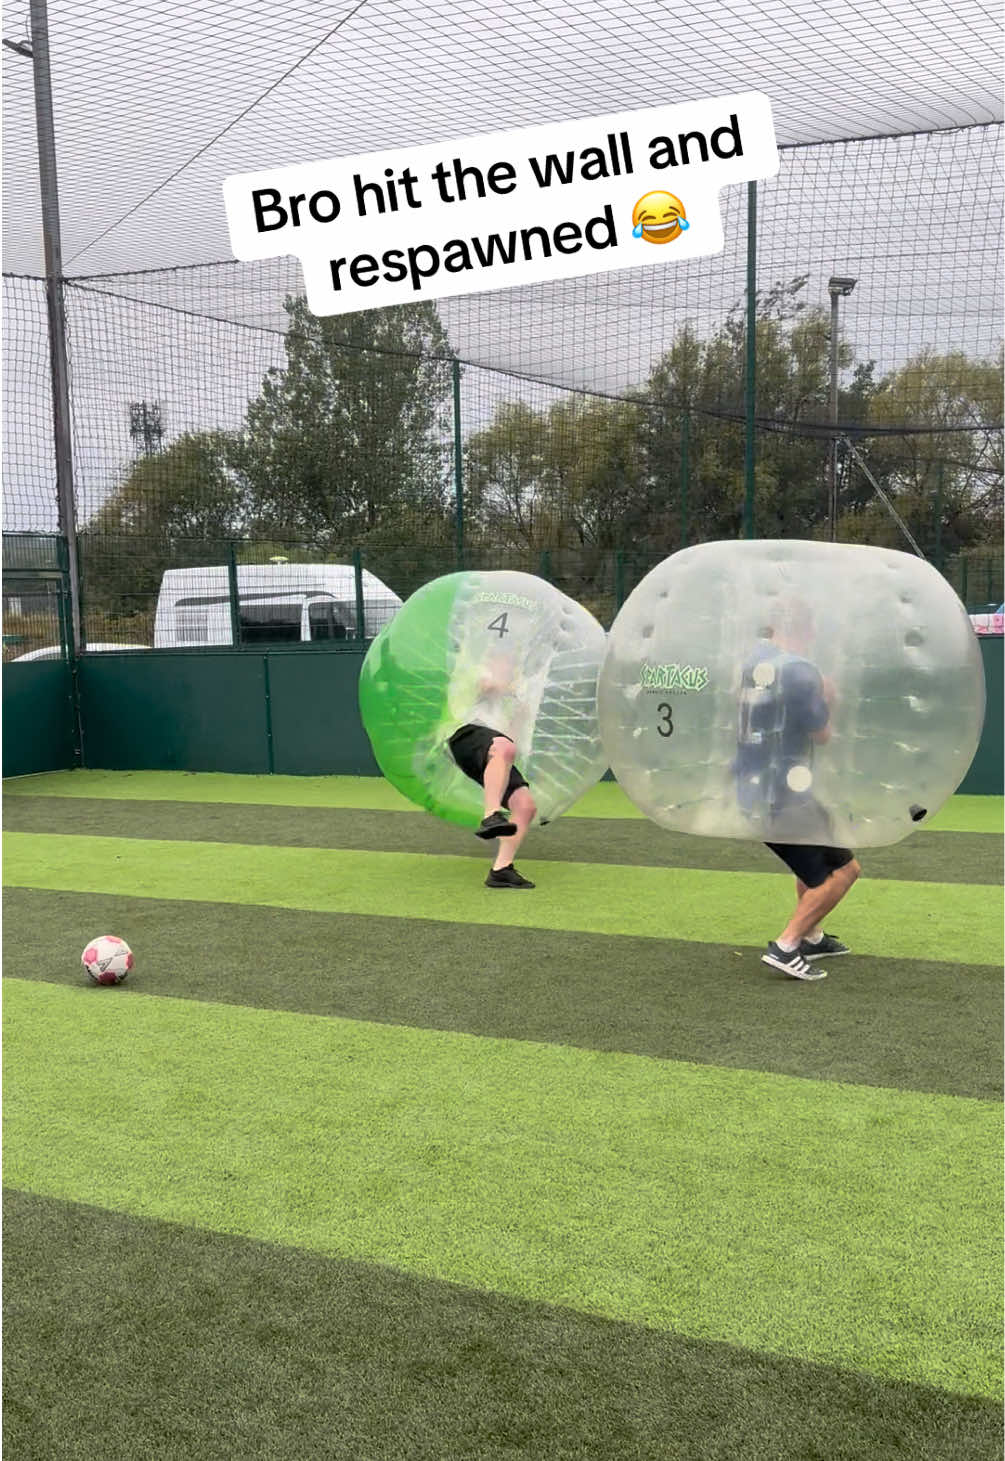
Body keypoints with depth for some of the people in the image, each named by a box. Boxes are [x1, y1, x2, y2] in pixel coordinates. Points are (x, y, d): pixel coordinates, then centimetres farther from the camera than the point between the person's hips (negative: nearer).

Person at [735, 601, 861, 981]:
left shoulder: (752, 661, 7)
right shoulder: (801, 669, -16)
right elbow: (821, 735, -7)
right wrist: (826, 700, 10)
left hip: (752, 790, 9)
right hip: (785, 794, -9)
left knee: (814, 858, 29)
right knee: (843, 869, -1)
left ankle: (811, 937, 35)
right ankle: (786, 947, -7)